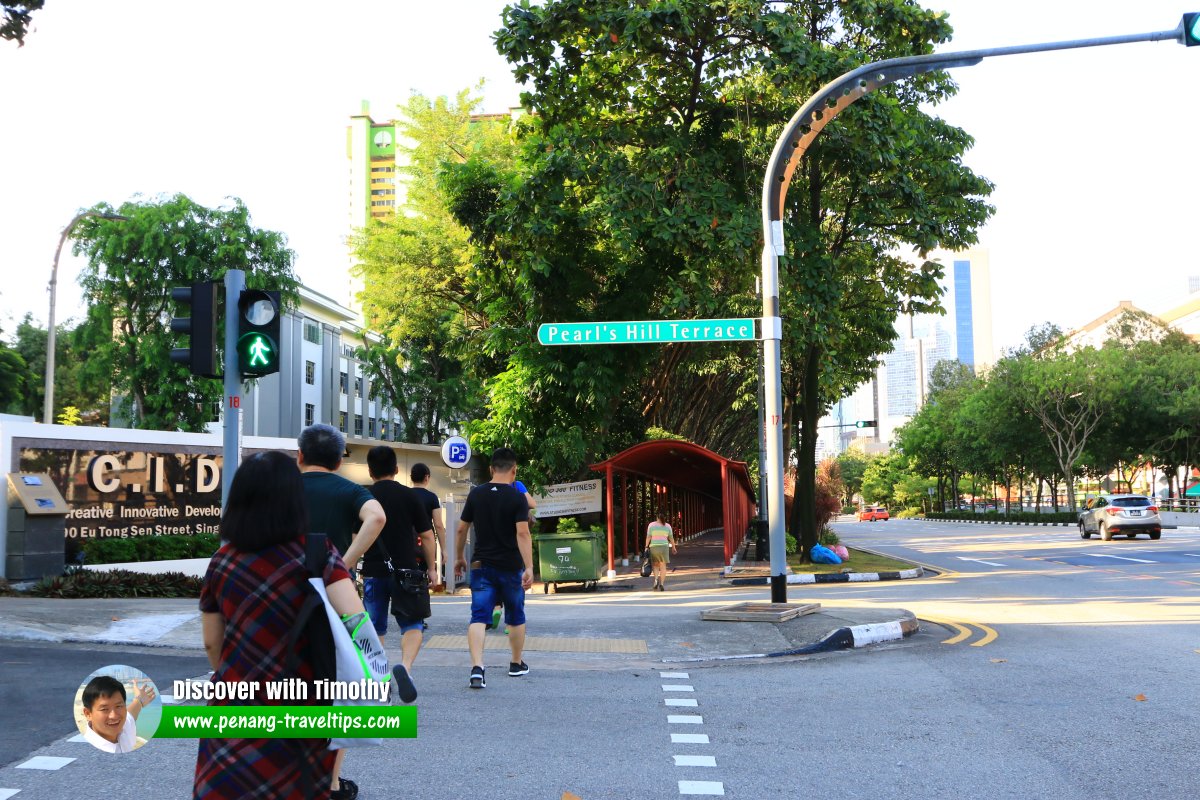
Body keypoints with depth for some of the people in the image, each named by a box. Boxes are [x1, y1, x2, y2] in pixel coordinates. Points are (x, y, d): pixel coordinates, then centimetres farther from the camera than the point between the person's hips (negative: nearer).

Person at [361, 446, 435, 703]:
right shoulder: (410, 496, 0)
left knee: (375, 629, 12)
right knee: (412, 625, 5)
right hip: (406, 571, -1)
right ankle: (405, 666, -20)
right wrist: (431, 568, 11)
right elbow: (427, 535, 1)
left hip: (373, 572, 1)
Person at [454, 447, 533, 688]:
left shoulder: (476, 495, 2)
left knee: (479, 618, -5)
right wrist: (529, 568, -20)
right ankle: (517, 664, 31)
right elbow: (522, 534, -18)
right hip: (511, 567, -2)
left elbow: (461, 530, 8)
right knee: (516, 618, 17)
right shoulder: (517, 498, -9)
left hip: (482, 566, 2)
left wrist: (460, 557, 21)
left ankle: (477, 668, -22)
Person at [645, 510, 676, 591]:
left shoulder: (651, 525, 1)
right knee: (663, 566, 5)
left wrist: (646, 547, -1)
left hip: (653, 547, 0)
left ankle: (656, 579, -11)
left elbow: (648, 537, -4)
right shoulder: (667, 526, 4)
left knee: (655, 565, 13)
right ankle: (662, 584, -5)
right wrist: (673, 547, 21)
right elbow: (671, 538, 9)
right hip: (664, 547, 0)